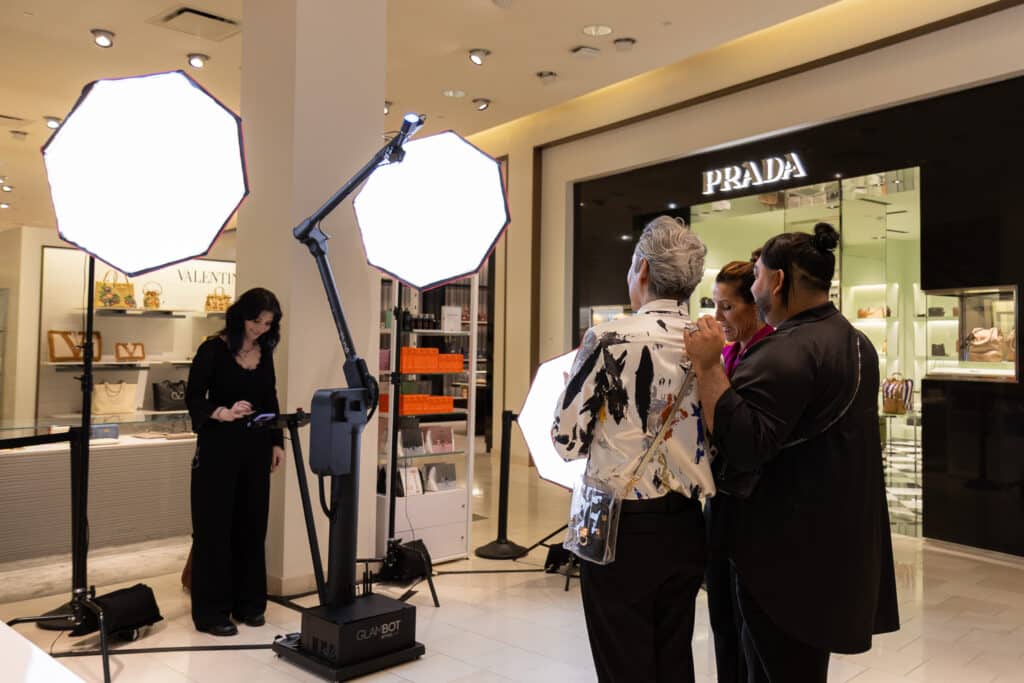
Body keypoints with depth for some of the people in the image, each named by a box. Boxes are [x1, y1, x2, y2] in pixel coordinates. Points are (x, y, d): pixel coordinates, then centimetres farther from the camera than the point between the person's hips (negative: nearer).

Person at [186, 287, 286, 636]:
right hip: (219, 447, -5)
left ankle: (249, 603, 22)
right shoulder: (213, 349, -8)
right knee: (215, 527, -1)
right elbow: (193, 397, -11)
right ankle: (211, 611, 8)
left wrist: (277, 442, 9)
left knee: (252, 524, 10)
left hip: (255, 447, 5)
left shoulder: (265, 352, 8)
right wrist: (223, 414, -29)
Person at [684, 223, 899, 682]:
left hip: (788, 548, -10)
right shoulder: (854, 341, 11)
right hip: (836, 539, 10)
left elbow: (742, 446, -30)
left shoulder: (787, 351, -23)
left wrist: (708, 367, -28)